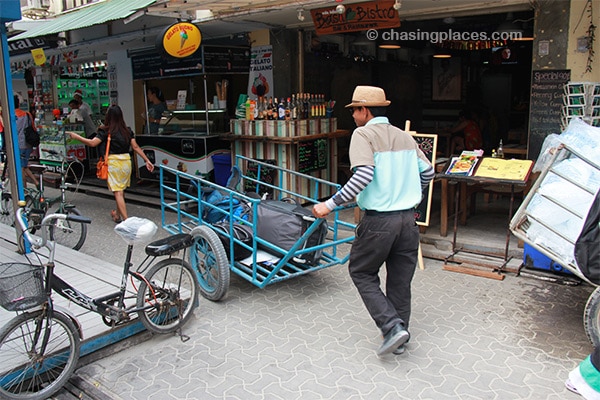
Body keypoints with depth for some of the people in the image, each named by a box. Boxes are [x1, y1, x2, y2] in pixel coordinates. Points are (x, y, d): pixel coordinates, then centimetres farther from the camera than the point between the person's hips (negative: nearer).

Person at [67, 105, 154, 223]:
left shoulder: (106, 131, -8)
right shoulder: (127, 130, 7)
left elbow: (92, 143, -17)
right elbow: (136, 147, 4)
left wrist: (76, 136, -7)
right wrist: (147, 160, 7)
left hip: (113, 162, -5)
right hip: (126, 161, 5)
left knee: (118, 192, -3)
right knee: (122, 190, 20)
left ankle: (126, 220, -10)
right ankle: (117, 215, 37)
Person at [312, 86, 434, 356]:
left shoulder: (363, 134, -8)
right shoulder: (404, 136, 12)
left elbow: (363, 175, -23)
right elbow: (427, 172, 14)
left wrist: (330, 205, -21)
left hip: (379, 220, -6)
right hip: (408, 218, 6)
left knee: (362, 273, 13)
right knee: (400, 279, 16)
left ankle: (392, 327, 2)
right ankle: (399, 336, 27)